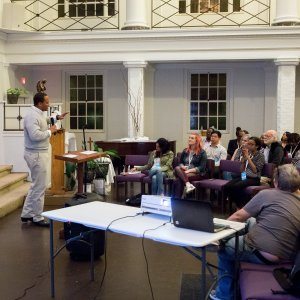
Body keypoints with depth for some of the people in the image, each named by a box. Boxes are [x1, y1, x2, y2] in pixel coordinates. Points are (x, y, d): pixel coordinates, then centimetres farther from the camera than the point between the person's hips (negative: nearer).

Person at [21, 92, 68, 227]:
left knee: (36, 185, 16)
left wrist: (56, 118, 21)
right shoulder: (32, 116, -21)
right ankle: (37, 218, 8)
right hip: (36, 155, -11)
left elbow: (44, 121, 34)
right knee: (40, 187, -2)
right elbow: (35, 135, -32)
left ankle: (27, 214, 24)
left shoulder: (39, 114, 11)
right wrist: (50, 131, -19)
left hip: (39, 154, 11)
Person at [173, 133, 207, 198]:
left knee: (178, 180, -32)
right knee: (177, 168, -30)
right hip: (184, 172, 5)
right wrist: (183, 167, -3)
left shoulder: (202, 152, 1)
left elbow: (202, 168, -8)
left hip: (197, 173, -5)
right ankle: (188, 184, -44)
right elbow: (180, 163, 22)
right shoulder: (185, 151, 18)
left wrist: (189, 170, -18)